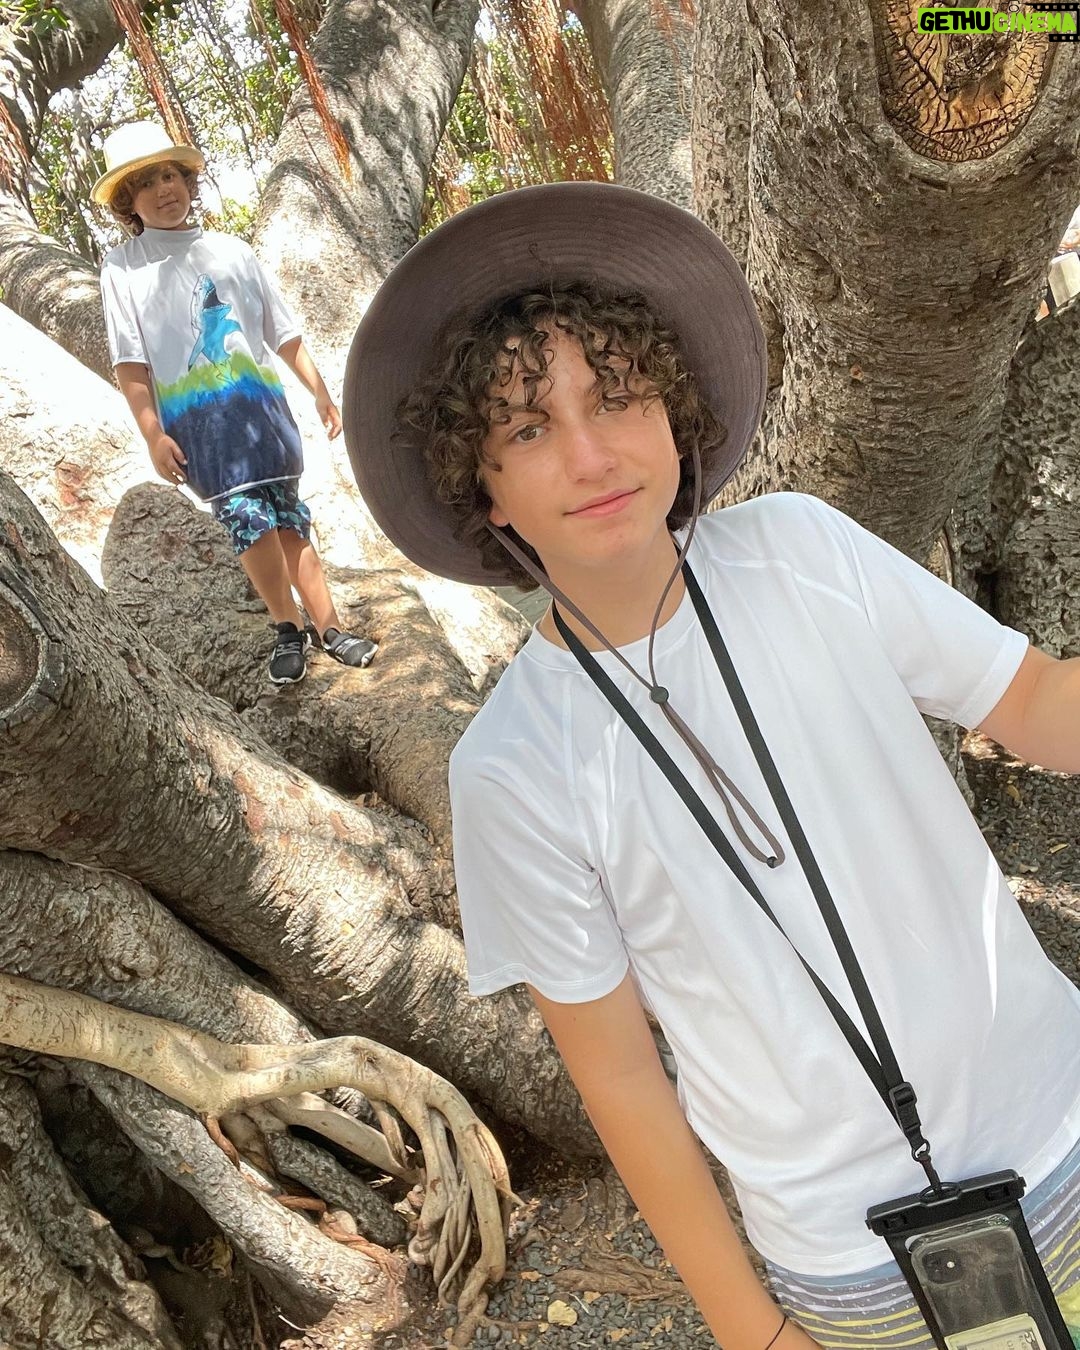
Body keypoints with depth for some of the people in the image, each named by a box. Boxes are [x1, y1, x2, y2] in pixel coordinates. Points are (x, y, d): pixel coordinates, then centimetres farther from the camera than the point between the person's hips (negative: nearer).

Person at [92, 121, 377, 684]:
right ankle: (287, 629, 0)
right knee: (250, 519, -14)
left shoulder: (232, 251, 16)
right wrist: (153, 434, -9)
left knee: (290, 520, 3)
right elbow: (130, 363, 0)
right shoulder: (123, 267, 7)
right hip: (196, 420, -3)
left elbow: (284, 333, 18)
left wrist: (320, 394, 15)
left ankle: (328, 625, 10)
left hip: (262, 406, 3)